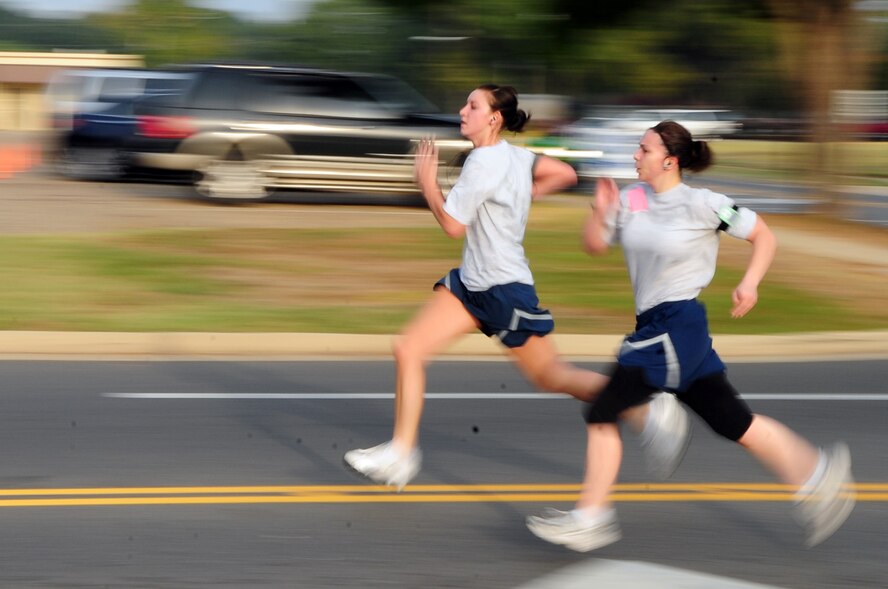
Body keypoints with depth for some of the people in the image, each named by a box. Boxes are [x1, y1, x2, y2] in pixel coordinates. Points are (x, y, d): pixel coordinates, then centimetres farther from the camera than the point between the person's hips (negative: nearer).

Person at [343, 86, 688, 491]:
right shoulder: (513, 155, 6)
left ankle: (650, 413, 9)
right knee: (408, 350, 2)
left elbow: (453, 225, -19)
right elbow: (566, 174, 16)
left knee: (551, 377, 0)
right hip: (471, 283, 10)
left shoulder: (484, 162, -20)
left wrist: (426, 181, -6)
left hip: (504, 289, -10)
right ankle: (401, 454, 6)